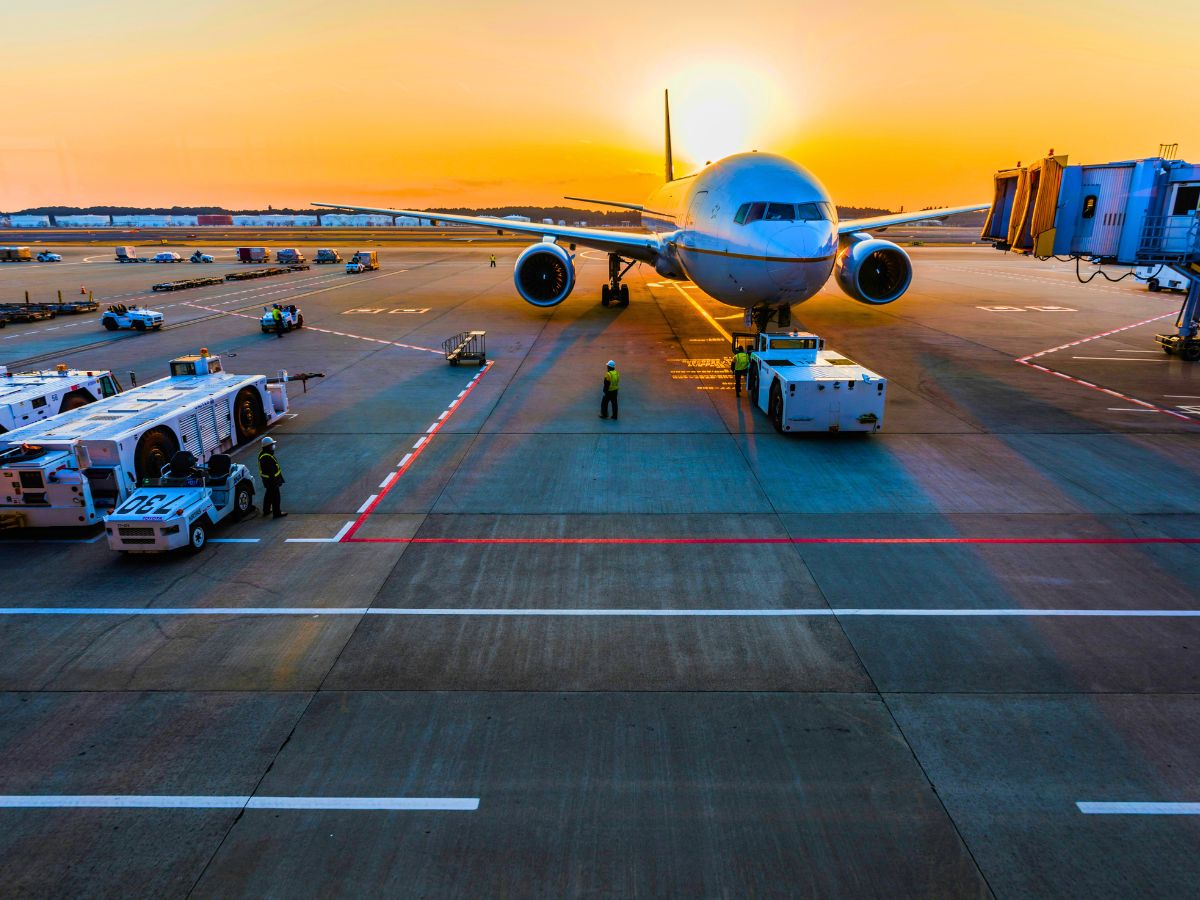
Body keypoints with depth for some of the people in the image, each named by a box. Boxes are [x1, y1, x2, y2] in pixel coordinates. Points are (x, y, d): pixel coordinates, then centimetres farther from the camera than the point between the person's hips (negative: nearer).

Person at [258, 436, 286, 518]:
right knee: (275, 496, 1)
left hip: (267, 480, 11)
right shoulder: (267, 458, -30)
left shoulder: (263, 453, 4)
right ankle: (276, 513, 10)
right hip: (271, 480, -11)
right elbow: (270, 471, -29)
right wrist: (274, 481, -23)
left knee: (268, 494, 24)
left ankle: (266, 510, 38)